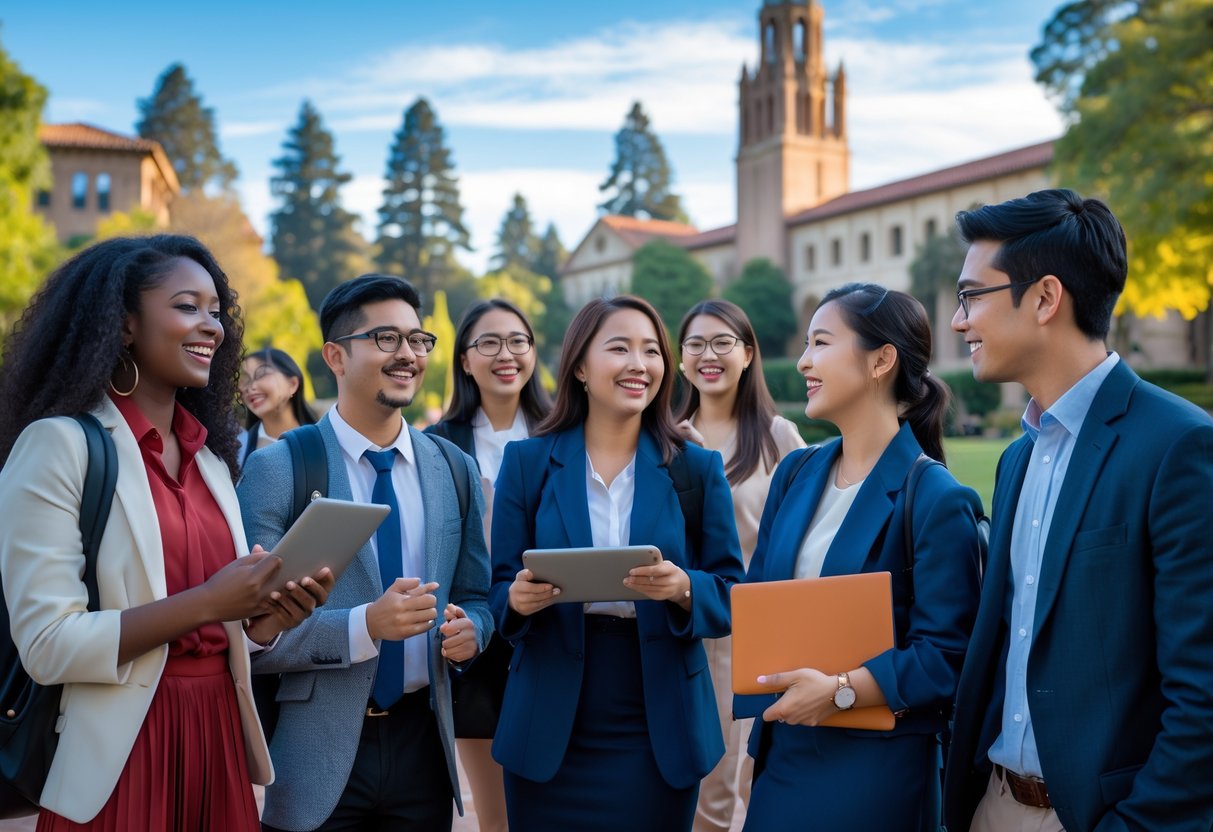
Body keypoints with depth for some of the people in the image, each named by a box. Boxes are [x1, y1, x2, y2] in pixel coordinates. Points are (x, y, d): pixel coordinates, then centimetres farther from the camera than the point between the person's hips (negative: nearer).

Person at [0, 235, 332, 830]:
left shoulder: (210, 457, 11)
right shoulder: (59, 444, -10)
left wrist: (266, 617, -6)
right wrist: (206, 603, -22)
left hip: (220, 737, 7)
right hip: (120, 757, -6)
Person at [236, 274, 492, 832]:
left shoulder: (455, 470, 5)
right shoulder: (277, 469, -9)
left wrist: (468, 630, -10)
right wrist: (365, 625, -25)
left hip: (423, 740, 4)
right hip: (315, 752, -4)